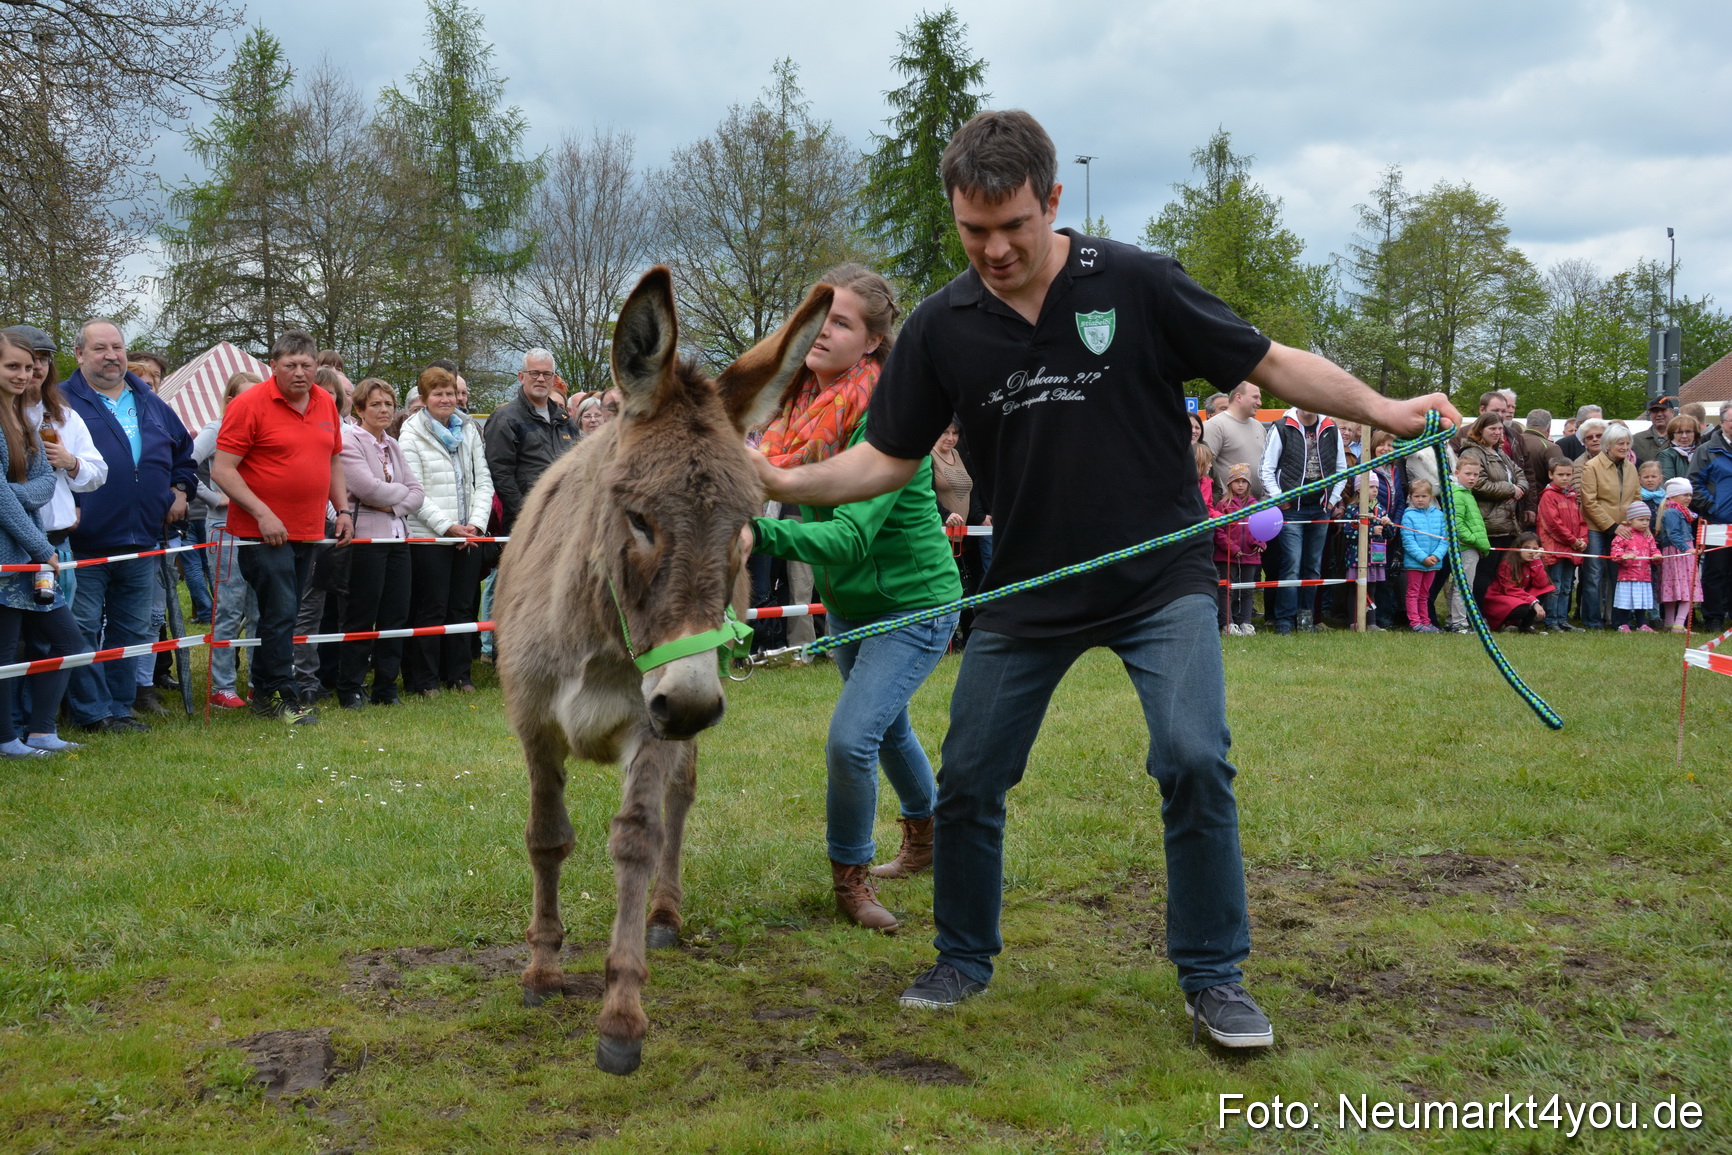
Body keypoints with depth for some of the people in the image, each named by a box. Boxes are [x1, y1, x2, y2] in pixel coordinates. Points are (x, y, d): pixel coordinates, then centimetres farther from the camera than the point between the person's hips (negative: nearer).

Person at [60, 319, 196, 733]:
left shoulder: (151, 404, 15)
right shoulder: (63, 402, -3)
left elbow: (183, 448, 28)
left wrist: (180, 489, 15)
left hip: (143, 542, 5)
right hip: (85, 541, -5)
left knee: (132, 631, 10)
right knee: (83, 629, -3)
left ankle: (119, 706, 20)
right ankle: (92, 711, 5)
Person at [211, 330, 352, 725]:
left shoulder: (326, 404, 10)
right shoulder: (250, 404, -10)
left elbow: (333, 461, 23)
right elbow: (222, 469, -13)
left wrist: (344, 509, 13)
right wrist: (263, 514, -18)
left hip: (308, 531, 7)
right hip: (265, 531, -6)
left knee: (283, 615, 13)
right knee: (280, 613, -9)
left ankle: (264, 693, 23)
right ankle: (282, 696, 0)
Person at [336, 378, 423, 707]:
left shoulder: (393, 445, 17)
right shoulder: (350, 440, -5)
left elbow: (416, 493, 12)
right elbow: (367, 487, -18)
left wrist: (392, 505, -7)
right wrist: (400, 491, -1)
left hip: (396, 537, 7)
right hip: (366, 539, -7)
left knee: (396, 615, 7)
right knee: (360, 617, -2)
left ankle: (386, 687, 15)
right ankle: (350, 689, 7)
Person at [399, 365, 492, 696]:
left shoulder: (469, 430, 13)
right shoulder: (412, 435, -3)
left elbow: (484, 481, 10)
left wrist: (476, 522, -4)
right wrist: (447, 526, -14)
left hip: (469, 536, 5)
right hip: (428, 535, -5)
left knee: (463, 606, 8)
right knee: (431, 609, -1)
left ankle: (459, 675, 16)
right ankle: (425, 680, 6)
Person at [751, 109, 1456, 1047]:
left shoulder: (1135, 283, -11)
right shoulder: (942, 327, -3)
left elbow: (1269, 363, -3)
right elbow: (890, 457, 3)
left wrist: (1385, 411, -10)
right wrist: (782, 483, -11)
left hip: (1162, 576, -2)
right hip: (1026, 589, 3)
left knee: (1193, 759, -17)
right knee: (967, 779, 6)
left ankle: (1211, 977, 1)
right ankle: (963, 958, 29)